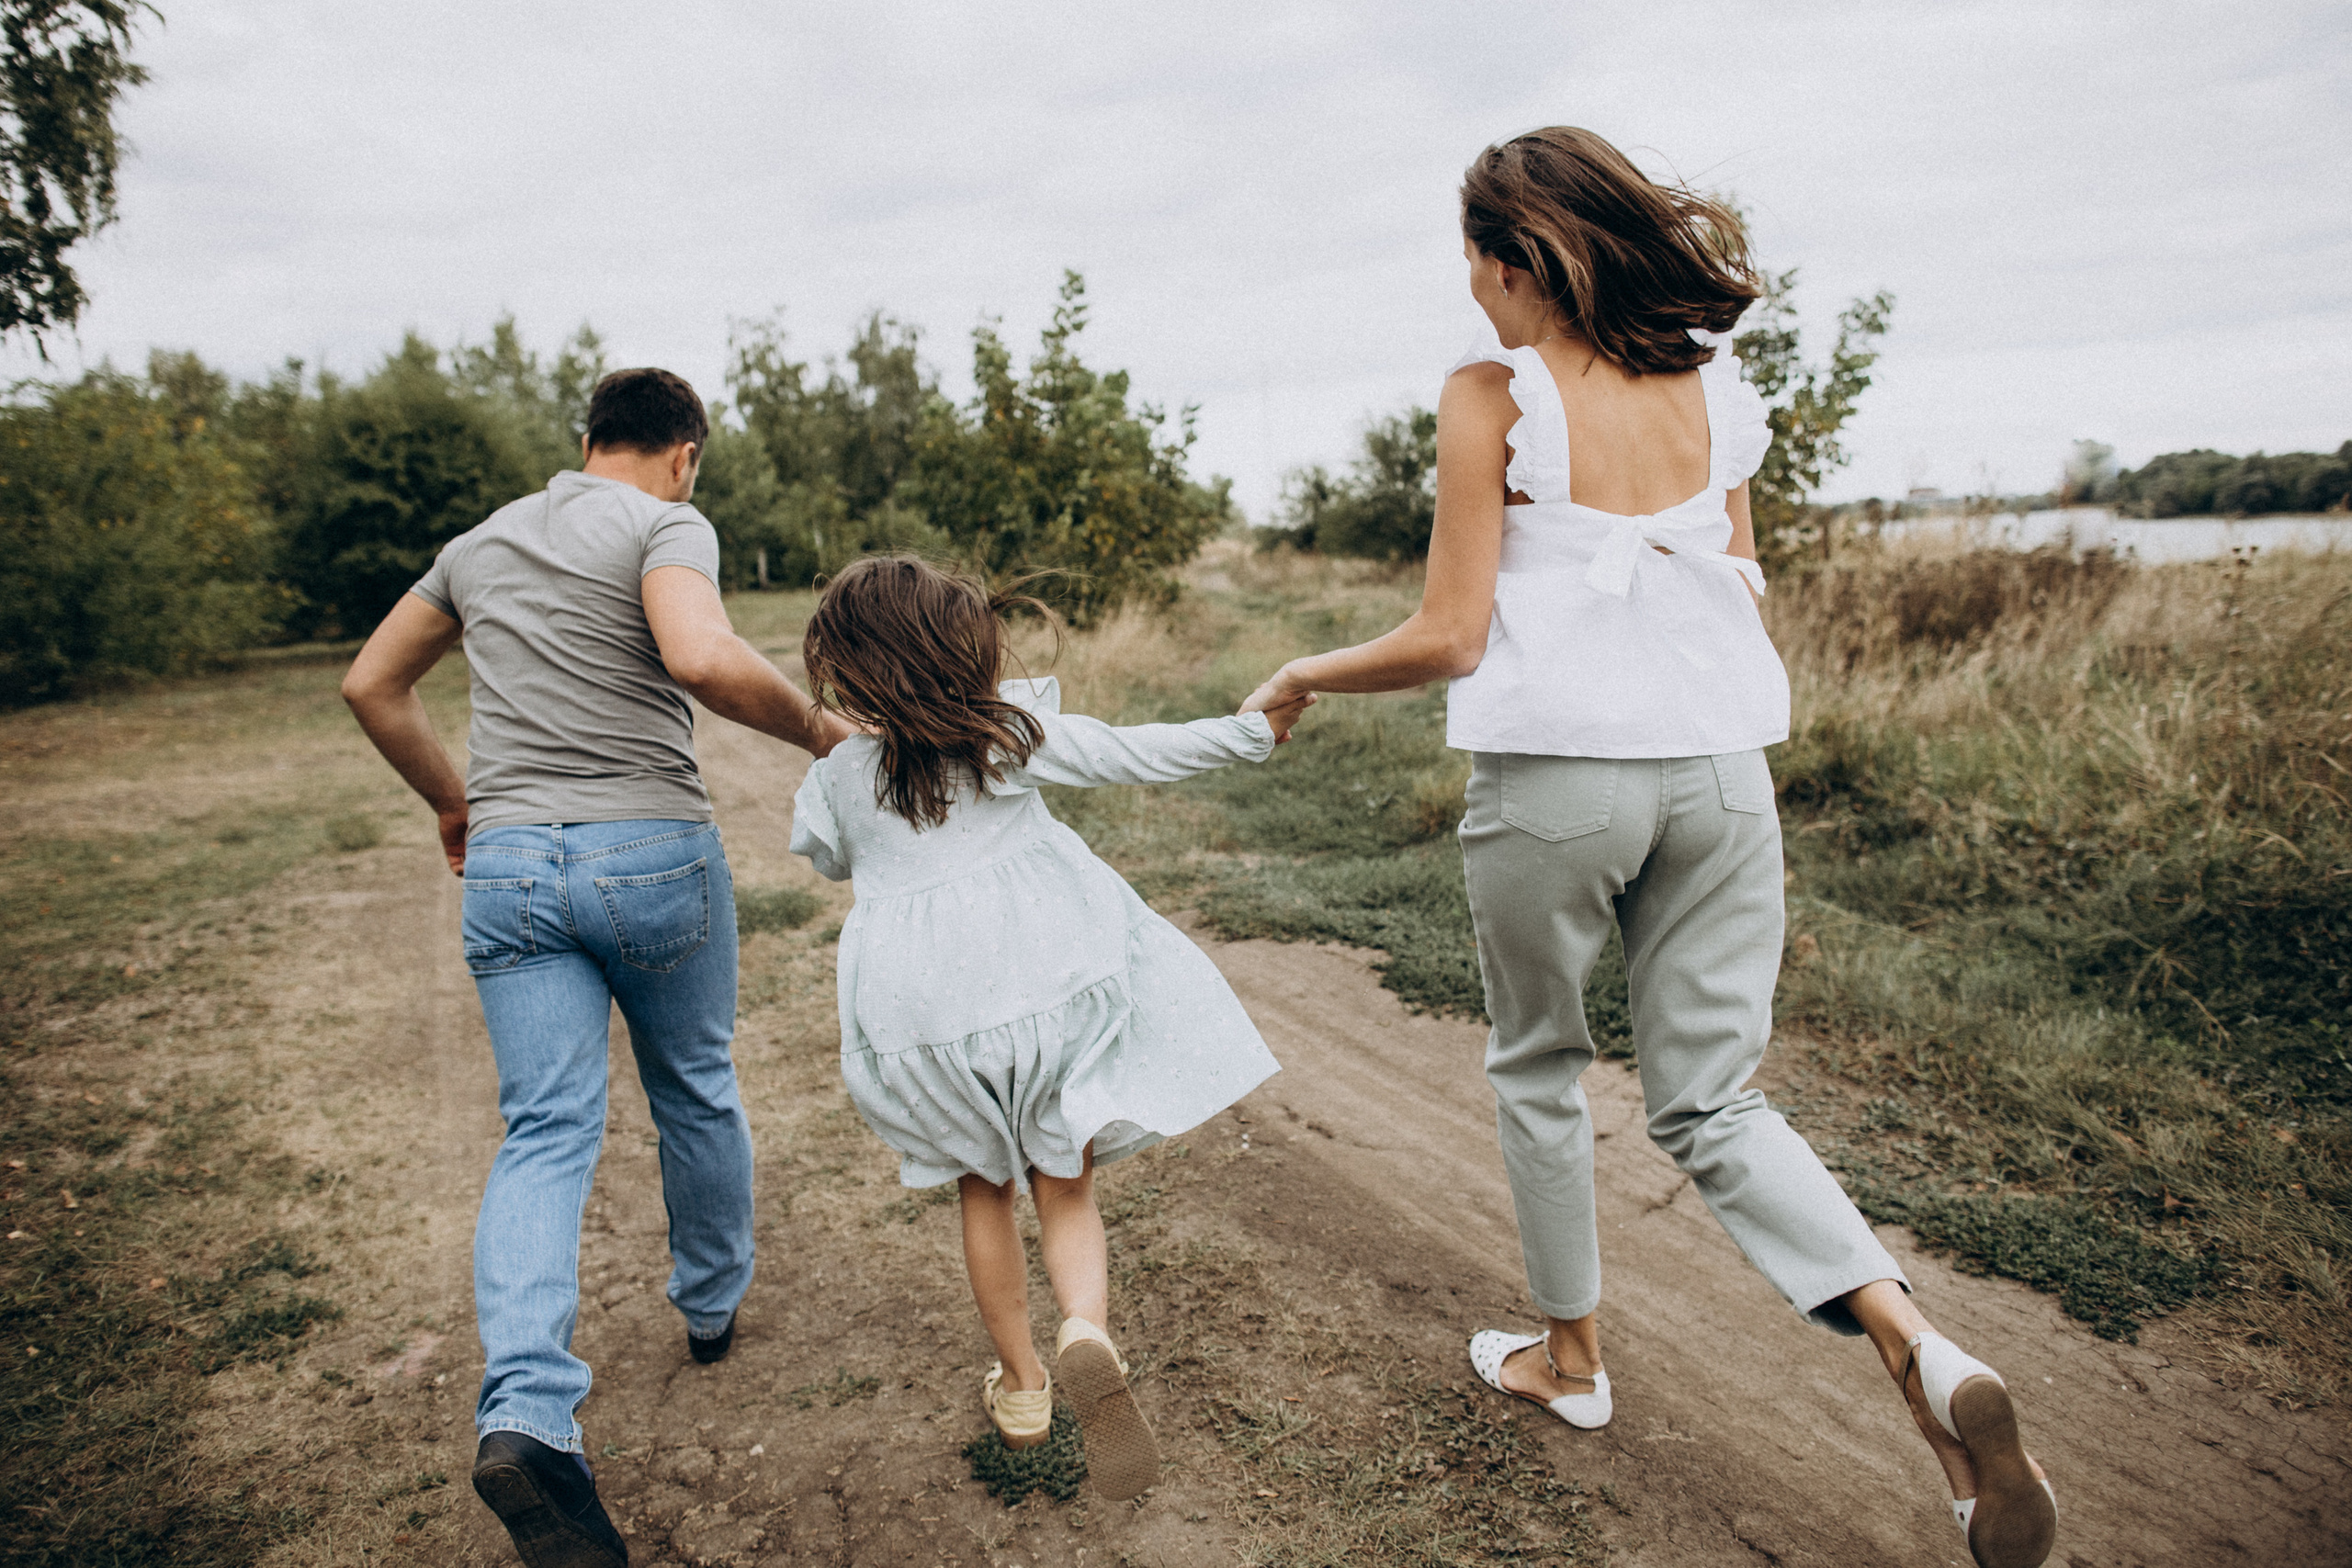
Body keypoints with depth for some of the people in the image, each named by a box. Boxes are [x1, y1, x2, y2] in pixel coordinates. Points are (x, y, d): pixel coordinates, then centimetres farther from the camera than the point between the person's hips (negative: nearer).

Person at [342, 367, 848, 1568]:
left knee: (545, 1132, 1)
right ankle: (713, 1301, 37)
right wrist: (824, 732, -11)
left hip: (510, 866, 4)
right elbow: (703, 659, -25)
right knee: (695, 1093, 17)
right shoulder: (666, 524, -4)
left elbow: (371, 684, 23)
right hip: (655, 856, -4)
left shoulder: (482, 542, 16)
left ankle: (524, 1415, -16)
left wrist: (451, 799, 32)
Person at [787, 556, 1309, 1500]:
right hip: (1050, 977, -1)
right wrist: (1253, 728, 9)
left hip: (924, 1014, 1)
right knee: (1066, 1191, 12)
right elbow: (1136, 755, 0)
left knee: (984, 1188, 22)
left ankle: (1019, 1383, 33)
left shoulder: (835, 781, 0)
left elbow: (830, 860, 19)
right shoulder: (1016, 728, -3)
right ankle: (1087, 1329, -16)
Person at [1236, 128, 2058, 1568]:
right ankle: (1922, 1351, -5)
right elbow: (1743, 602, 11)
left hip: (1555, 777, -5)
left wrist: (1301, 678, 5)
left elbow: (1450, 639, -10)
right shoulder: (1713, 389, 8)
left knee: (1537, 1069, 19)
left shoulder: (1491, 396, -8)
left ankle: (1572, 1357, 34)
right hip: (1720, 769, 5)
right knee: (1709, 1100, 14)